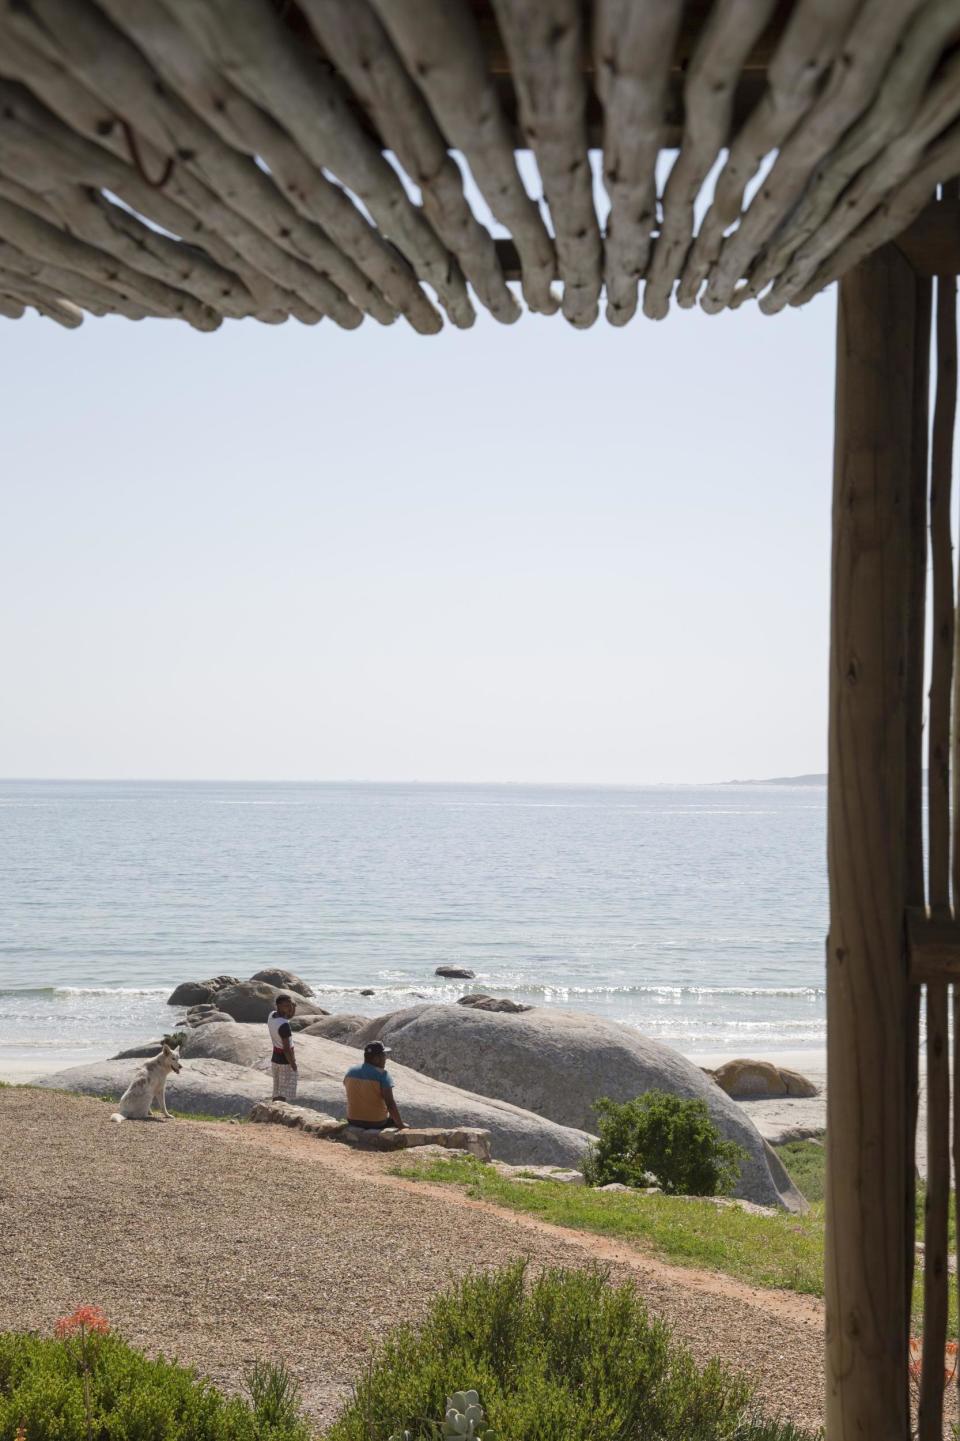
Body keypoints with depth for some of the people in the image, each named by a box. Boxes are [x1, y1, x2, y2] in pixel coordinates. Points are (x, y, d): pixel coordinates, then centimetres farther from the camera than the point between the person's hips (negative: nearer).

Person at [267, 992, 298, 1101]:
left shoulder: (272, 1015, -2)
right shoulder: (284, 1025, -27)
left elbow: (290, 1016, 15)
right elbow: (287, 1049, -24)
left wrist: (293, 1006, -6)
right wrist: (293, 1066, -14)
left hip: (275, 1058, 8)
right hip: (286, 1061, -8)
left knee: (277, 1093, 17)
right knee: (283, 1095, -1)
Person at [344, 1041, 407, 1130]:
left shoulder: (351, 1072, -1)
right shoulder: (382, 1074, -18)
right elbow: (390, 1103, -23)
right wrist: (400, 1124, -14)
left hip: (353, 1120, 5)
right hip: (376, 1122, -5)